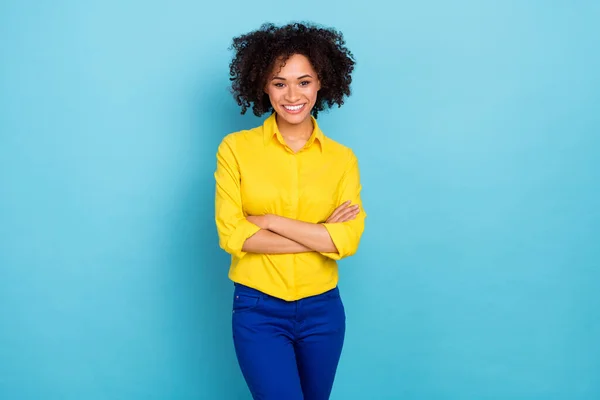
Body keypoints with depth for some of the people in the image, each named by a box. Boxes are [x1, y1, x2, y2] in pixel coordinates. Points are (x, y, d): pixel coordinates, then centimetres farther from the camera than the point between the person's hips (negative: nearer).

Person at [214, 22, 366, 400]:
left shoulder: (342, 158, -1)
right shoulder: (236, 148, -6)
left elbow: (348, 239, -12)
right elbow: (232, 235, -14)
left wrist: (268, 220, -16)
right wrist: (321, 236, -15)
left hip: (323, 310, 3)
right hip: (258, 311, -2)